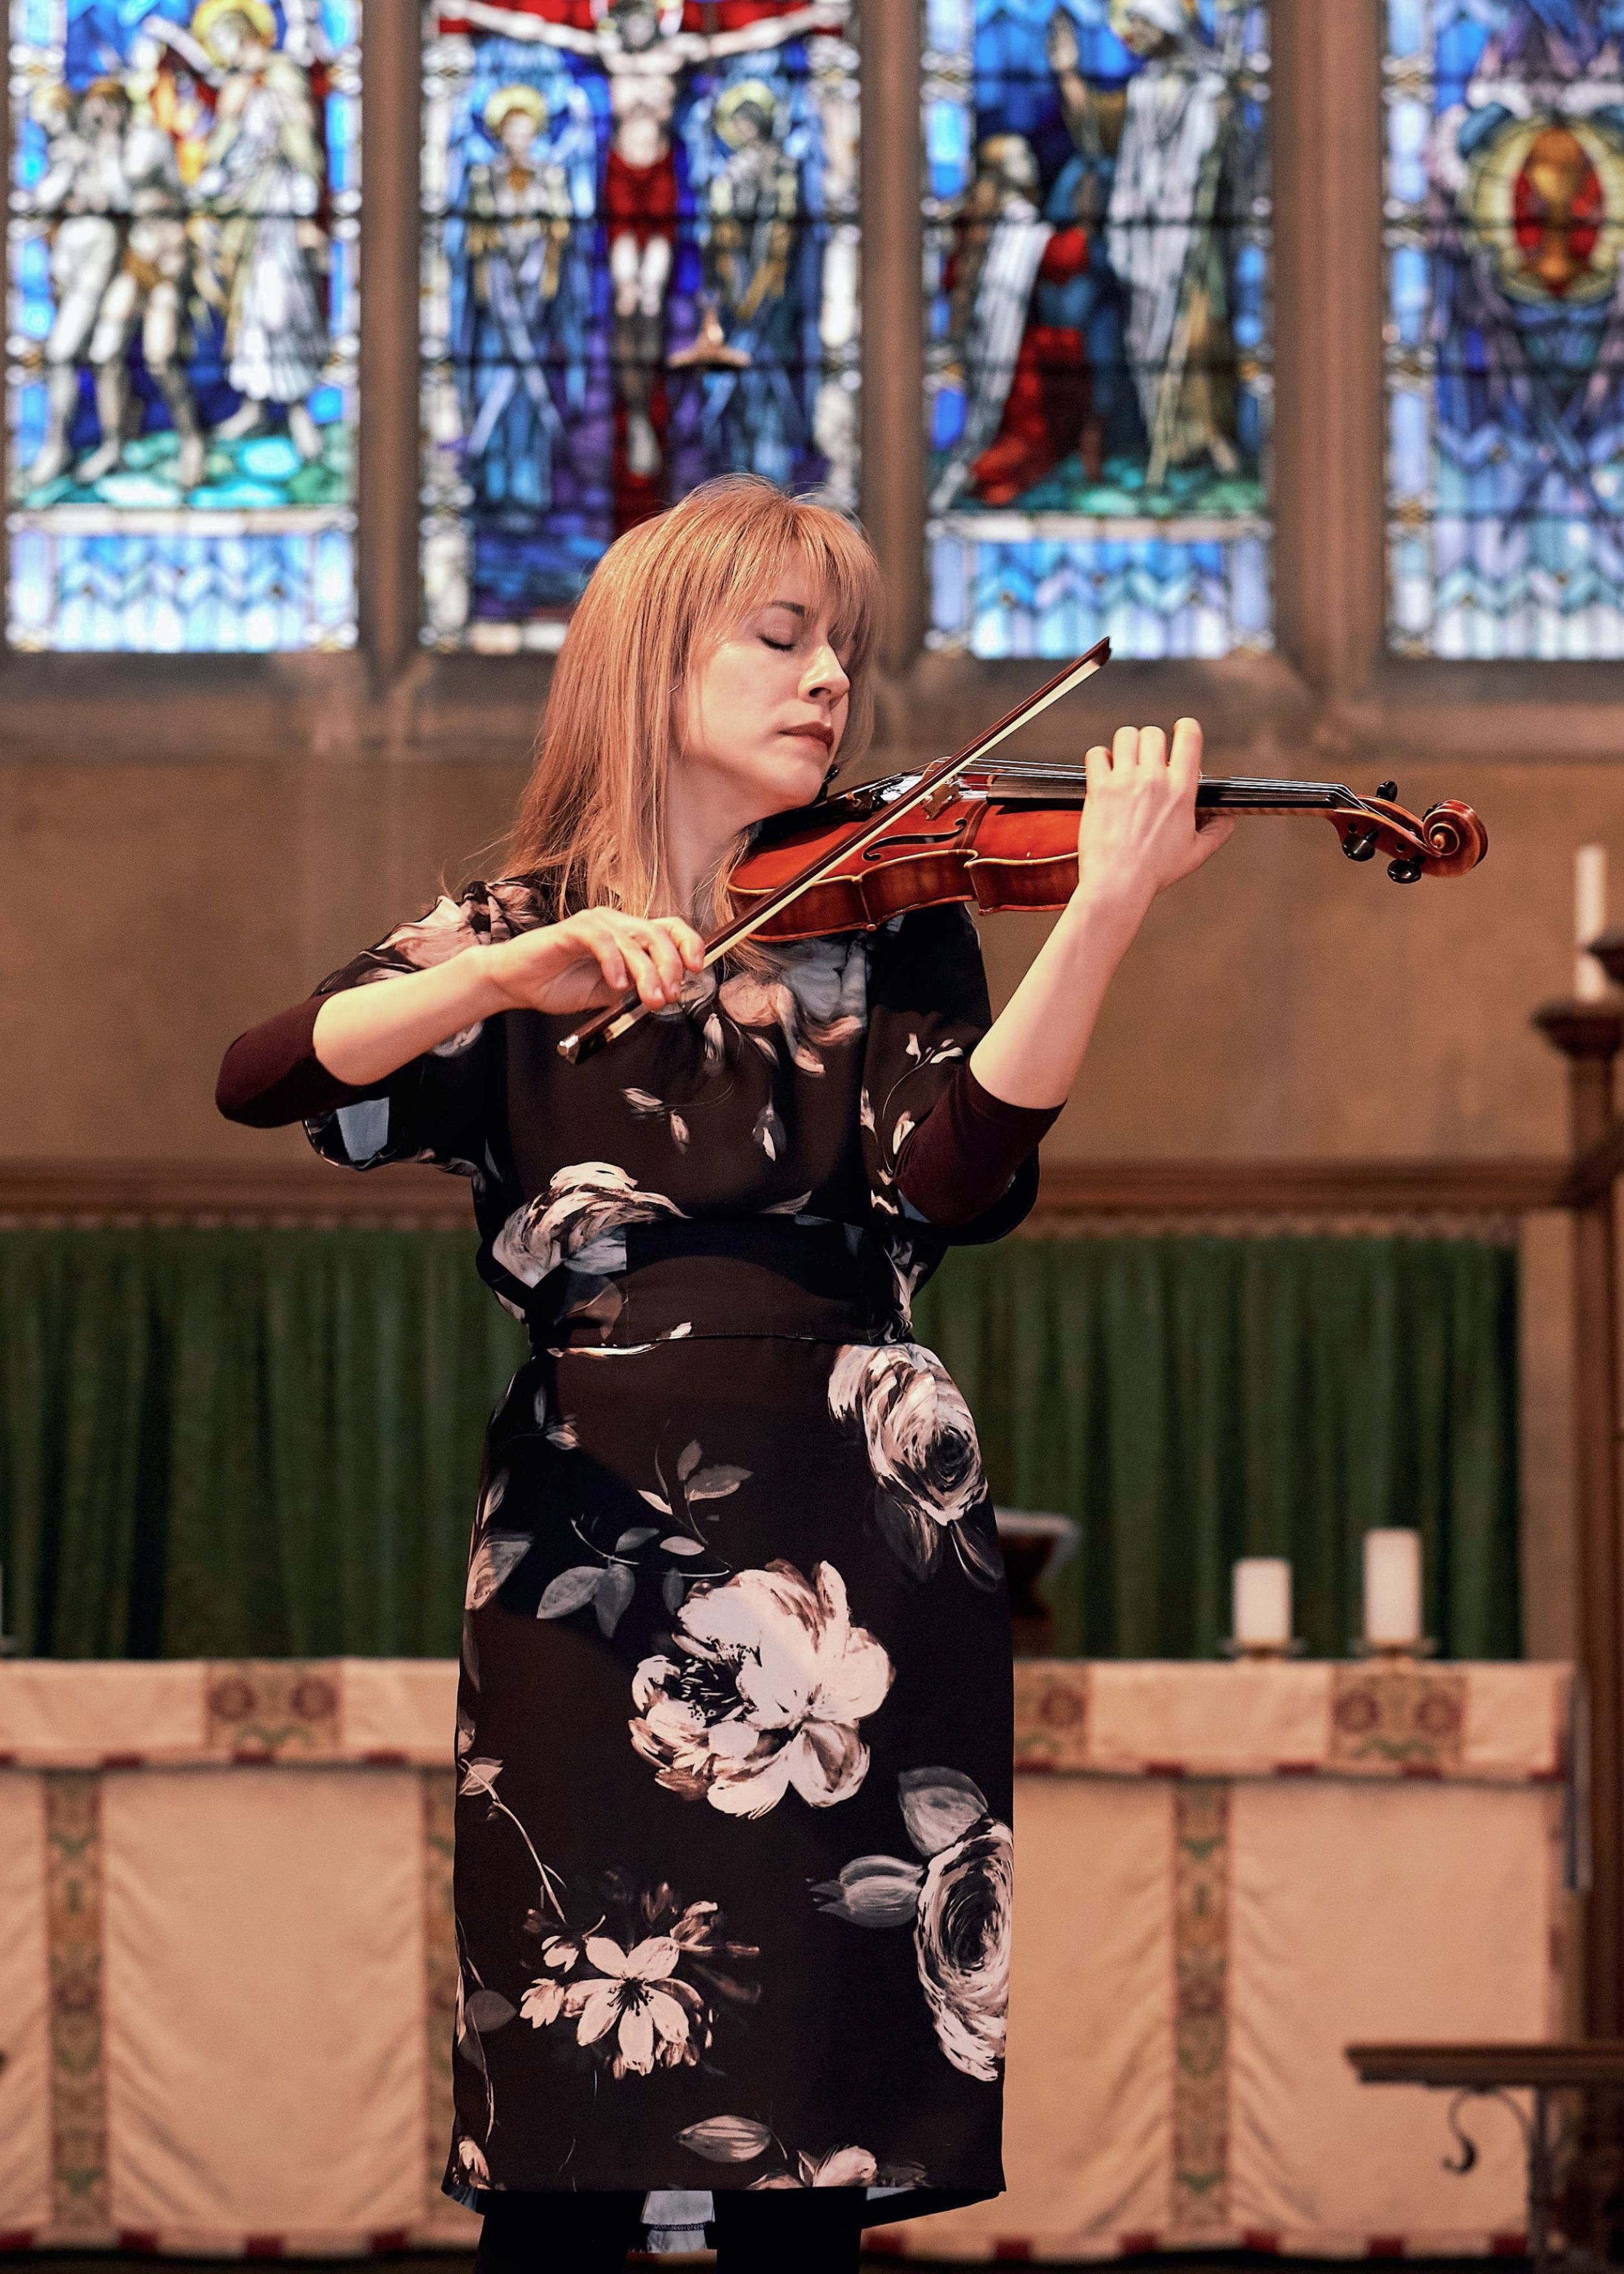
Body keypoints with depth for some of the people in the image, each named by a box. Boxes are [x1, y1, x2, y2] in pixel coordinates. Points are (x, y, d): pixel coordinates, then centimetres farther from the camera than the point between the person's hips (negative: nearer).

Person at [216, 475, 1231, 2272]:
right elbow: (264, 1082, -8)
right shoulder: (502, 936, 9)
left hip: (849, 1561, 1)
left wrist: (1103, 913, -22)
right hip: (589, 1545, -1)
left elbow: (955, 1177, -9)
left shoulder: (886, 927, 10)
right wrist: (510, 976, -22)